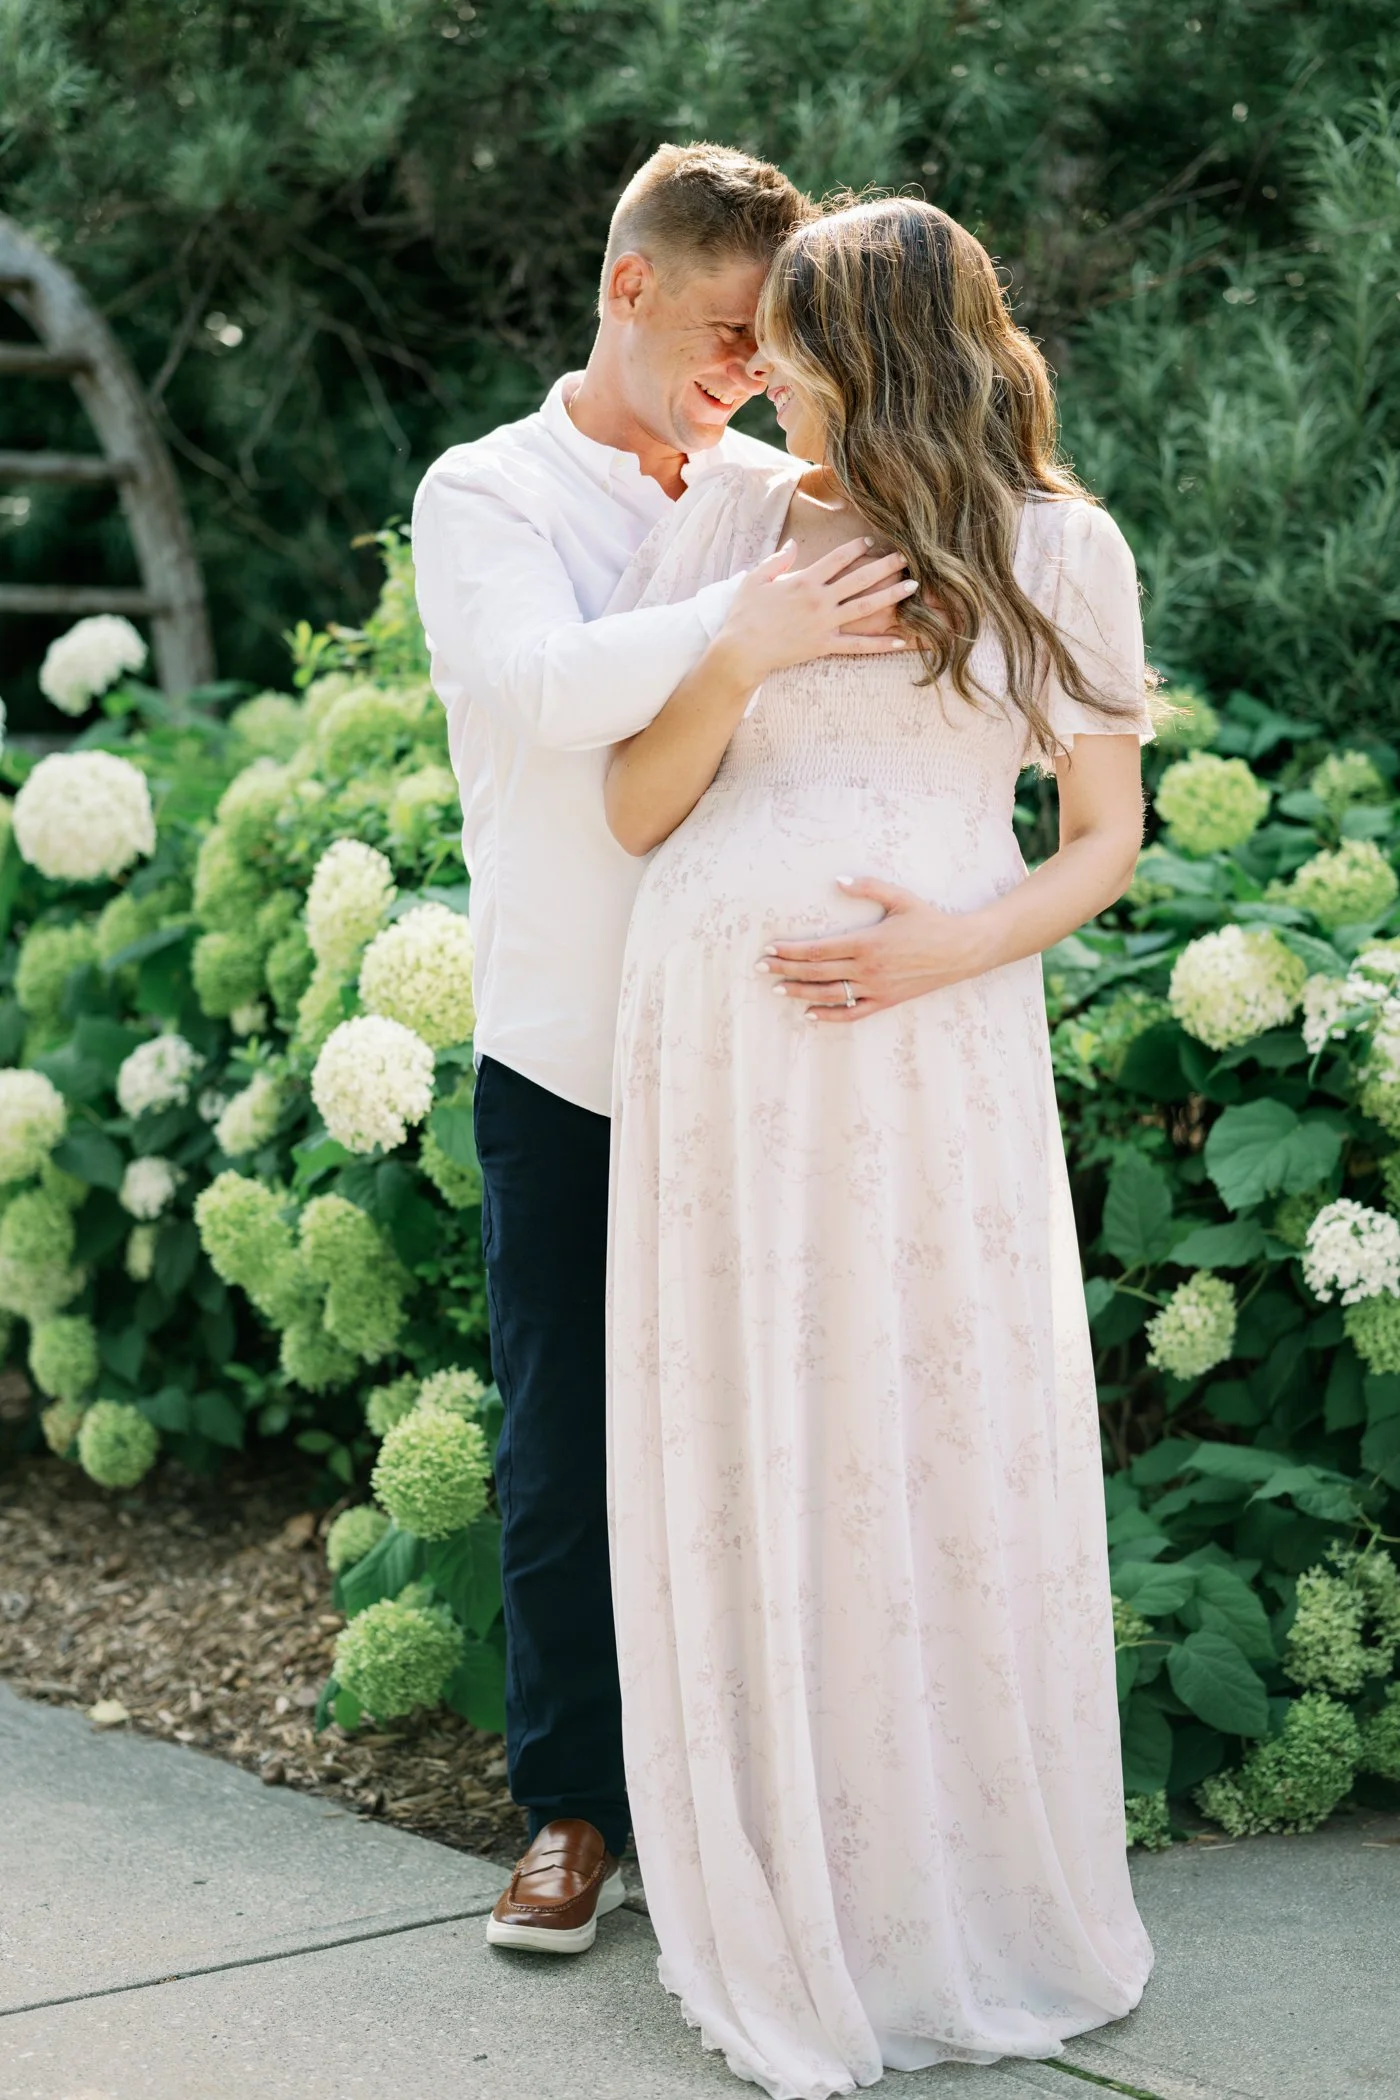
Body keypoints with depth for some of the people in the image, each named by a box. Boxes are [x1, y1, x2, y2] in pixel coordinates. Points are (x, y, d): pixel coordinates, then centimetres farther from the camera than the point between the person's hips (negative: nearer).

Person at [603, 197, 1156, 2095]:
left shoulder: (1056, 548, 5)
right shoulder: (726, 519, 9)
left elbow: (1109, 836, 6)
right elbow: (634, 813, 6)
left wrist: (961, 945, -12)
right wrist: (739, 660, -10)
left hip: (937, 1056, -1)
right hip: (719, 1041, 2)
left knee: (956, 1461, 1)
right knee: (746, 1468, 4)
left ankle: (982, 1904, 21)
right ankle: (792, 1924, 20)